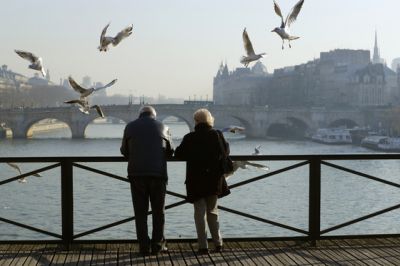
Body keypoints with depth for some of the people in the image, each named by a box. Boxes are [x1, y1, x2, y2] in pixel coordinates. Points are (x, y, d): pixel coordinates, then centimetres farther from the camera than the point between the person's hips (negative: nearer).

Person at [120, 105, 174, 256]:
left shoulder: (130, 126, 6)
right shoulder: (162, 127, 7)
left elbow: (124, 150, 14)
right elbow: (170, 152, 15)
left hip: (136, 174, 0)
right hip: (158, 173, 0)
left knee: (140, 212, 6)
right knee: (158, 211, 11)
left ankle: (144, 247, 4)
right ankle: (157, 245, 11)